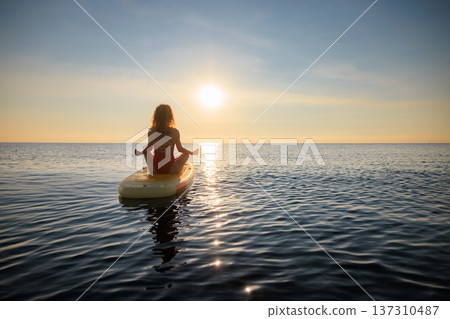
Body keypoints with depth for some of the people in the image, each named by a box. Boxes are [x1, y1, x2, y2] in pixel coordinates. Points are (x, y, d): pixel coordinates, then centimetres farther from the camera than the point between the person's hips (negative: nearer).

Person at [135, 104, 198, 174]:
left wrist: (138, 152, 27)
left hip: (155, 170, 2)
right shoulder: (174, 132, -13)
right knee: (186, 154, 24)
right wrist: (193, 153, 19)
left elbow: (148, 149, 5)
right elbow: (180, 149, -1)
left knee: (146, 152, 32)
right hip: (171, 171, -2)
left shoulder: (151, 131, -8)